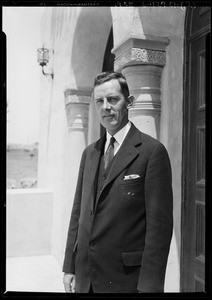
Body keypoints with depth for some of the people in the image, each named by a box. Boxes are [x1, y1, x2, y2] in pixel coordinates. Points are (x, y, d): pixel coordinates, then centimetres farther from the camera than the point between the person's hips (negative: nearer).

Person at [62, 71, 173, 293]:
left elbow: (159, 223, -14)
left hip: (126, 277, -5)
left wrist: (149, 286, -15)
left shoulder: (152, 151, -11)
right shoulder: (89, 153, 8)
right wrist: (69, 267, 8)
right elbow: (78, 212, 10)